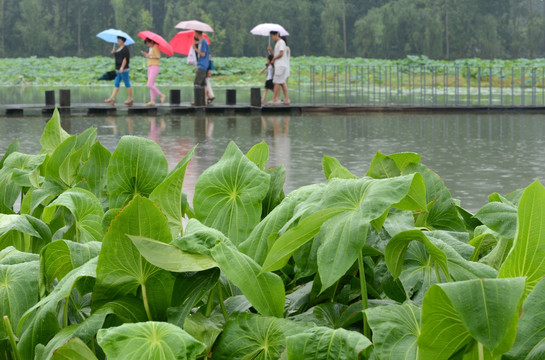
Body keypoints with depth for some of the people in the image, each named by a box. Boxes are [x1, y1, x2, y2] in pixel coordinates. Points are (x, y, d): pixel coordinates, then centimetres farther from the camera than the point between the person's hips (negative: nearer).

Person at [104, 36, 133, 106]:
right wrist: (114, 53, 5)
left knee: (127, 84, -4)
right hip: (118, 70, 10)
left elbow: (125, 59, -17)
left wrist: (122, 68, -24)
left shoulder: (125, 49, -10)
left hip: (124, 69, -10)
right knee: (116, 83, 3)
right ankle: (112, 98, -2)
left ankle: (130, 99, 1)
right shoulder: (118, 49, 18)